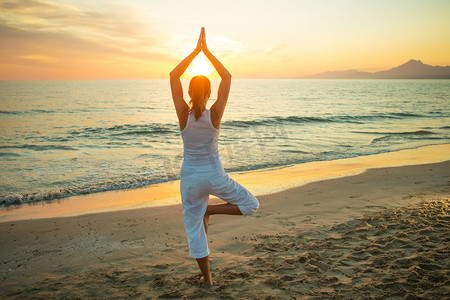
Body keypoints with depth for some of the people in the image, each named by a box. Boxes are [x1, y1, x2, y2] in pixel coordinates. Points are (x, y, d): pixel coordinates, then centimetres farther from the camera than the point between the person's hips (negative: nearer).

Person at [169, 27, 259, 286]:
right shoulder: (215, 115, -15)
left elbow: (174, 75, -6)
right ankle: (209, 211, 0)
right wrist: (206, 51, -4)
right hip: (214, 176, -2)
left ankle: (208, 278, 23)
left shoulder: (184, 115, -13)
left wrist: (196, 50, -3)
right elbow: (227, 77, -7)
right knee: (252, 204, 18)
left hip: (190, 178, 2)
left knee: (194, 228, 16)